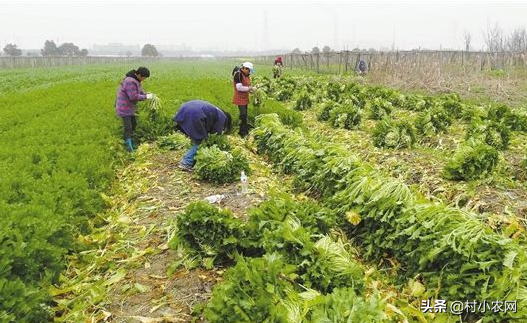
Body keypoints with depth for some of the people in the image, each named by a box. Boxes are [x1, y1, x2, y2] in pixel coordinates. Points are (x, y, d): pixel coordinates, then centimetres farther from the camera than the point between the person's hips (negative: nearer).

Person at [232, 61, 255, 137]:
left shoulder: (246, 75, 9)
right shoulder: (238, 74, -18)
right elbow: (239, 87, -24)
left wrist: (251, 88, 0)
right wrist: (249, 88, -17)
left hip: (245, 97, 9)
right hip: (240, 98, -9)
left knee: (245, 114, 15)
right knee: (243, 114, -10)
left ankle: (245, 129, 26)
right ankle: (242, 132, -3)